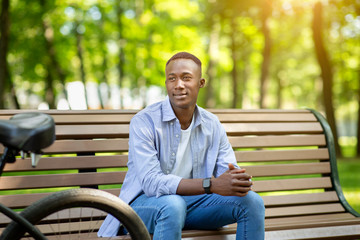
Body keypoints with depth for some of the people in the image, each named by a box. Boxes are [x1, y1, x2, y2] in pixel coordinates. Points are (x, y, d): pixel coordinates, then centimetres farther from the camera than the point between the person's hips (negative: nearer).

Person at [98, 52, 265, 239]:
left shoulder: (212, 125, 2)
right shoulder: (144, 122, -15)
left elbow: (230, 175, -1)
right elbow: (151, 183, -26)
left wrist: (240, 181, -29)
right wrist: (211, 184, -36)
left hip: (192, 200, 5)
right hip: (143, 203, -5)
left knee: (252, 201, -14)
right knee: (173, 204, -39)